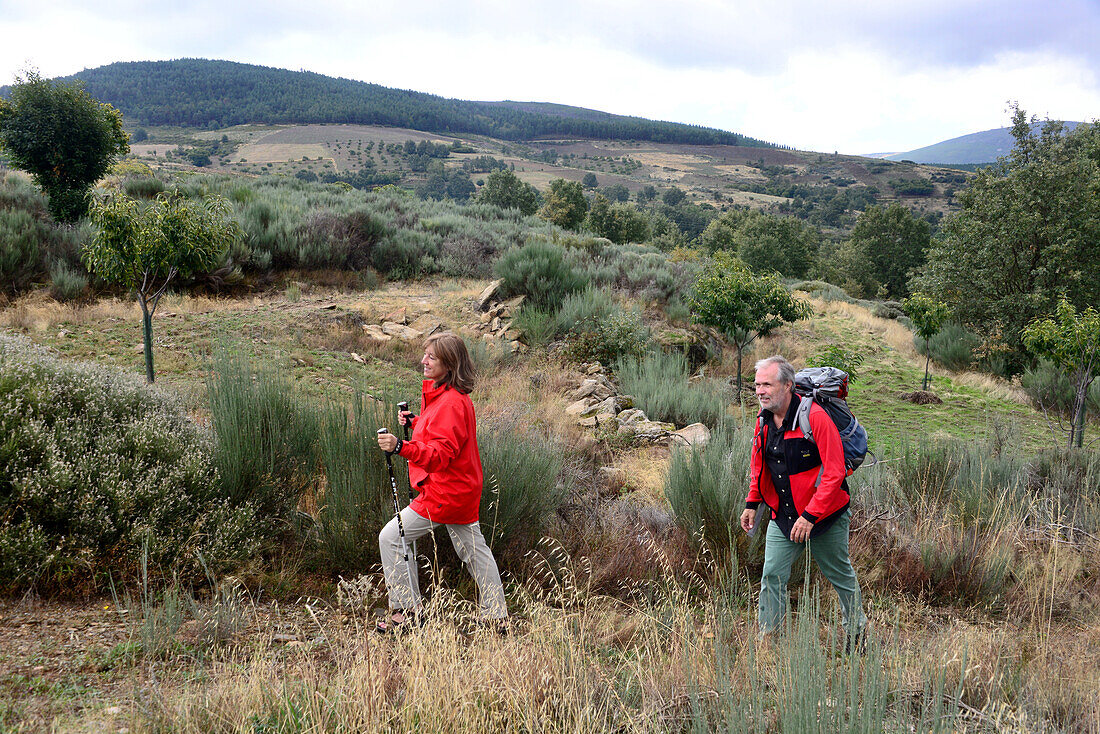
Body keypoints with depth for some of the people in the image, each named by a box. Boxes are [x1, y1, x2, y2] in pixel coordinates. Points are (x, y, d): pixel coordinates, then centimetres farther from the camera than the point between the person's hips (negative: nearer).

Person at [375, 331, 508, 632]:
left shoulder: (451, 403, -23)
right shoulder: (440, 394, 10)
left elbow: (441, 453, -31)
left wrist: (401, 447, -44)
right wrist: (414, 423, 11)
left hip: (445, 493, -11)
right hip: (462, 488, 11)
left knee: (391, 537, -3)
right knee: (473, 547, 18)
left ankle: (406, 610, 6)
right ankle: (496, 615, 27)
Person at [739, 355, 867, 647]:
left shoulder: (815, 417, -22)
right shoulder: (764, 420, 0)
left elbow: (834, 473, -23)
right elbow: (758, 466, 17)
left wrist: (810, 516, -25)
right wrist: (751, 504, 12)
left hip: (825, 514, -5)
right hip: (782, 516, 5)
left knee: (840, 576, 13)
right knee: (772, 576, 0)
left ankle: (856, 630, 35)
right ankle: (767, 639, 11)